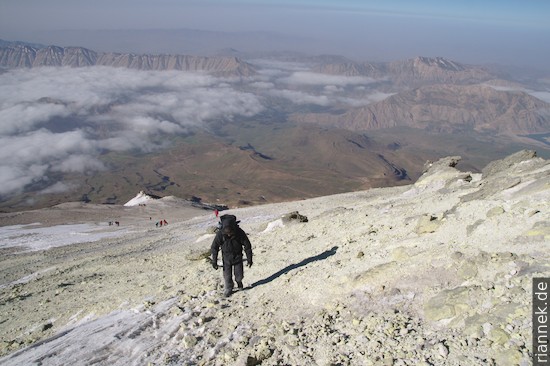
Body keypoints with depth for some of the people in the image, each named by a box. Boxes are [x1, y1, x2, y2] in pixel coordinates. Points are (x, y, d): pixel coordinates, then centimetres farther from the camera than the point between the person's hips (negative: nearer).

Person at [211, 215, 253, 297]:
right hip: (226, 258, 0)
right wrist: (214, 261, -8)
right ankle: (228, 290, 29)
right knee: (227, 276, 2)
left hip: (238, 257, 0)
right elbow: (214, 248, -13)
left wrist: (249, 259, -6)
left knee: (239, 276, 6)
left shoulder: (240, 233, -27)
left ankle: (238, 281, 41)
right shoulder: (220, 234, -27)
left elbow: (247, 246, -13)